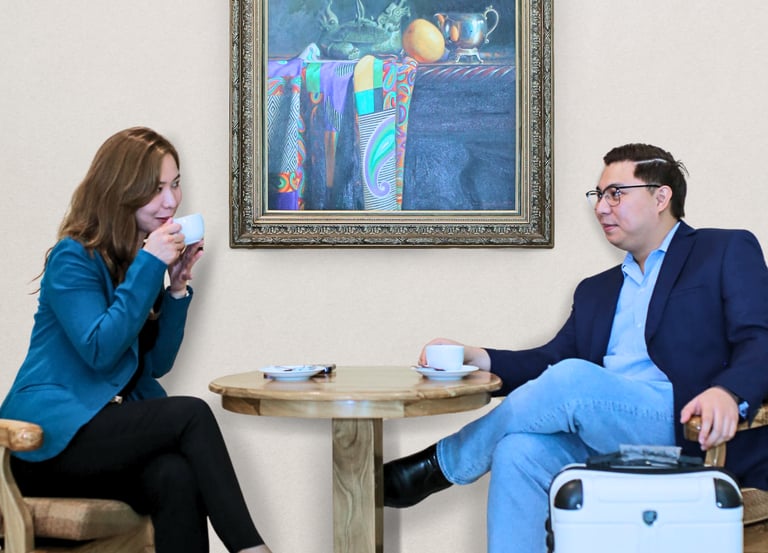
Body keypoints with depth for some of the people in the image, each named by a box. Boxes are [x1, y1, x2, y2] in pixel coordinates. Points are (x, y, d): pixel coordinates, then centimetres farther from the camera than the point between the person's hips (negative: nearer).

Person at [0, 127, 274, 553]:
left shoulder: (145, 259, 14)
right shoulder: (73, 258, -7)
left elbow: (157, 363, 11)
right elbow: (99, 350, -19)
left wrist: (177, 288, -2)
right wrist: (149, 266, -18)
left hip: (111, 428, 5)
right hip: (52, 436, -5)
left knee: (177, 480, -29)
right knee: (192, 414, -27)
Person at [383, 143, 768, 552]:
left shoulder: (727, 252, 10)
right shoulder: (596, 290, 28)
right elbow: (553, 358, 18)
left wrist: (728, 393, -27)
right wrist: (479, 359, 0)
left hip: (689, 429, -5)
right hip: (606, 440, 6)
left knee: (572, 380, -28)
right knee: (520, 451, -25)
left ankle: (441, 464, -7)